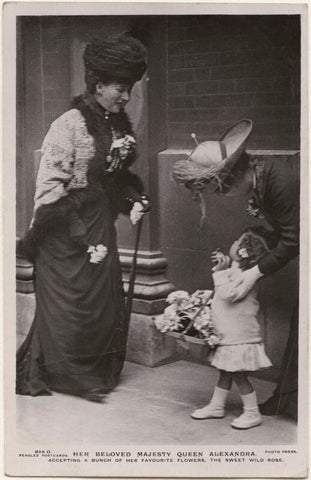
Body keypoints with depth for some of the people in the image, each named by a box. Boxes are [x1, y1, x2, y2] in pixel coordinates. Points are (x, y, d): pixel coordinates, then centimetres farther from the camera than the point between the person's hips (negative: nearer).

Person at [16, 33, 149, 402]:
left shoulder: (118, 125, 8)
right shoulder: (70, 124, -15)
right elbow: (50, 182, -16)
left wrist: (134, 201, 4)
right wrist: (36, 235, -16)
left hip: (100, 227, 7)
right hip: (66, 230, -7)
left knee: (105, 300, 10)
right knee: (65, 305, 0)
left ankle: (97, 373, 25)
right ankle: (31, 374, 16)